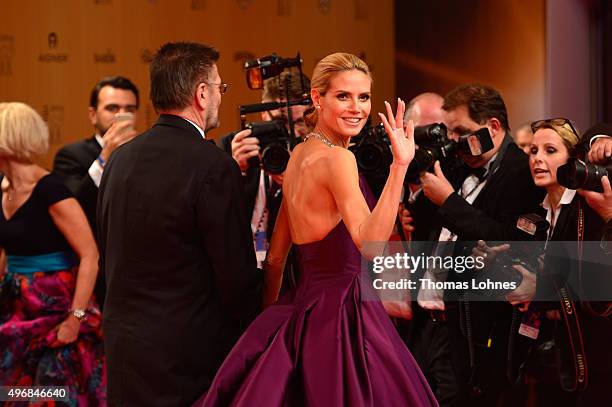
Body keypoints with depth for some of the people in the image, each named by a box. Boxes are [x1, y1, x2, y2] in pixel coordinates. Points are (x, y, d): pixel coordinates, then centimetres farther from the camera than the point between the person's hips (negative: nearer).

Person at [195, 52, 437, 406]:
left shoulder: (299, 154, 11)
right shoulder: (337, 158, -14)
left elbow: (275, 256, 15)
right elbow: (369, 242, -30)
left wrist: (270, 314, 23)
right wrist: (400, 165, -34)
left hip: (305, 308, 9)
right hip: (343, 316, -9)